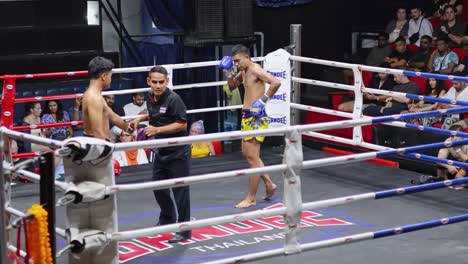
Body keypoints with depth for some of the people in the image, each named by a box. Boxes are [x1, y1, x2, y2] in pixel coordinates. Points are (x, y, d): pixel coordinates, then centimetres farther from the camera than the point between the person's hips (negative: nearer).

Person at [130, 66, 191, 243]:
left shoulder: (173, 99, -20)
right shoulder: (151, 99, 3)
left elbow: (182, 124, -21)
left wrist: (157, 130, -25)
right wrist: (141, 118, 6)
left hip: (178, 151, -8)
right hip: (161, 150, 8)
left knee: (180, 190, -3)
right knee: (158, 187, 17)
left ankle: (184, 231, 6)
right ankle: (167, 219, 40)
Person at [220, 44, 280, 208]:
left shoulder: (256, 70, -15)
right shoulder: (244, 72, 12)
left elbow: (275, 82, -29)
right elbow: (232, 86, 28)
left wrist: (264, 99, -25)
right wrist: (228, 73, 11)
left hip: (256, 117, -10)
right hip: (247, 116, 10)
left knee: (252, 157, -4)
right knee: (247, 154, 18)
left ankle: (251, 198, 2)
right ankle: (269, 184, 29)